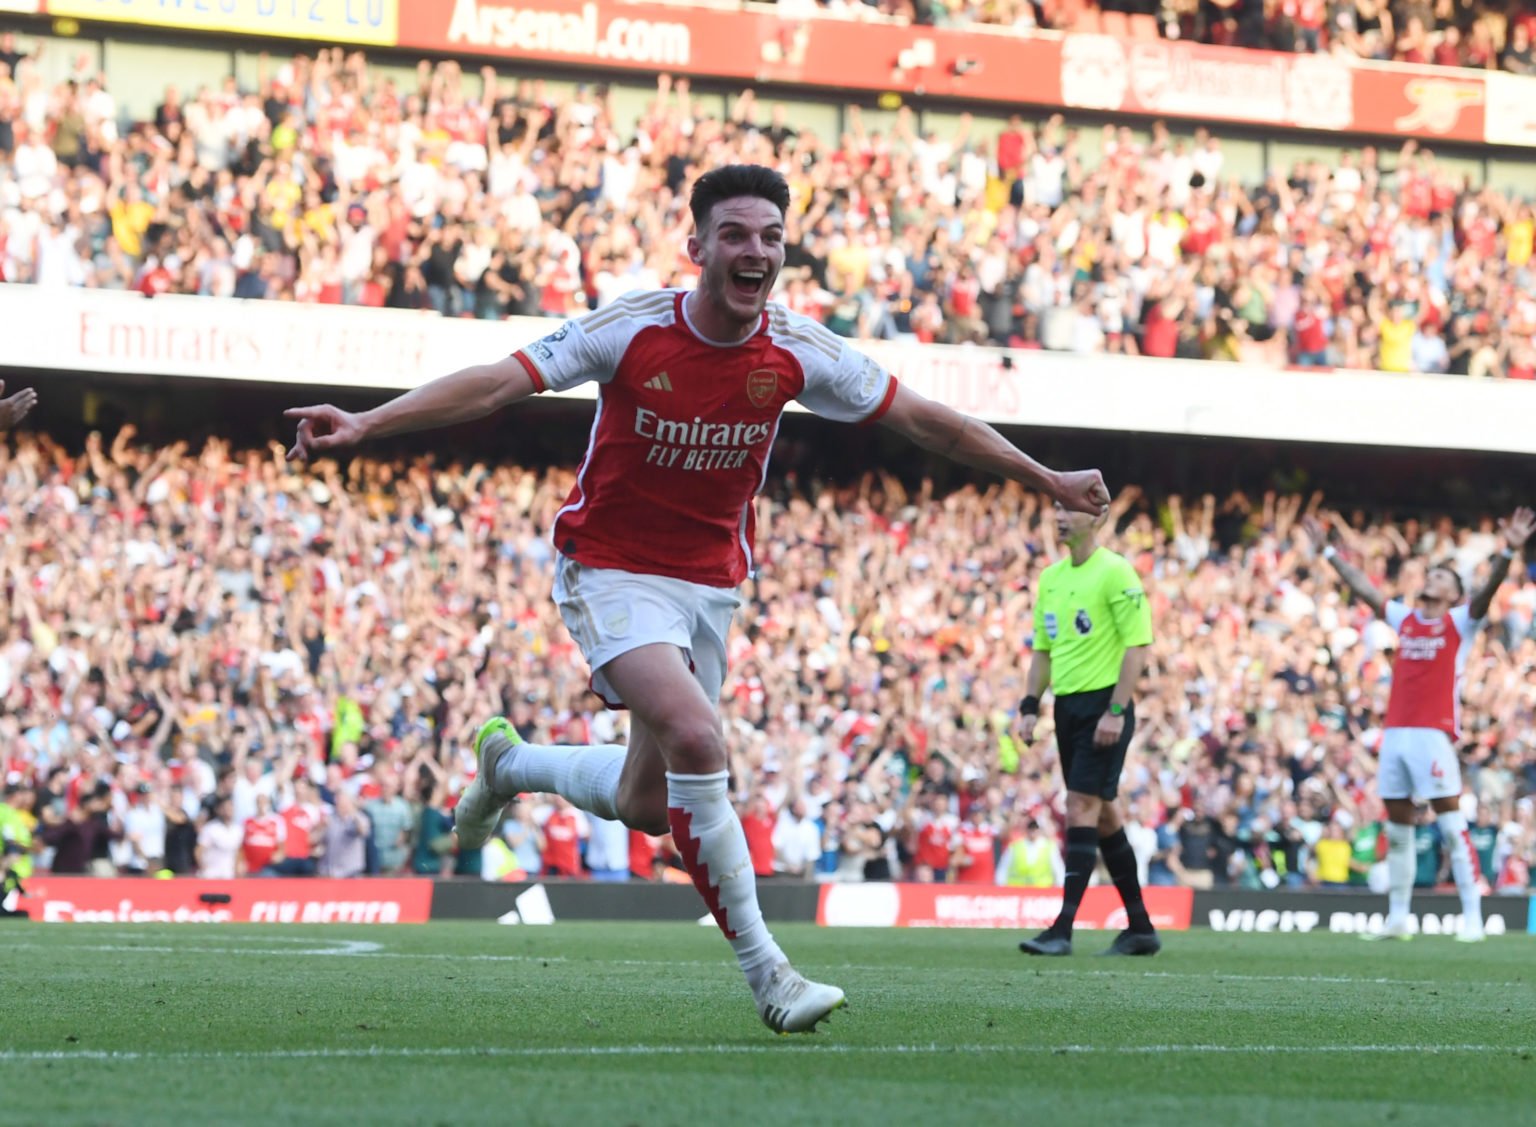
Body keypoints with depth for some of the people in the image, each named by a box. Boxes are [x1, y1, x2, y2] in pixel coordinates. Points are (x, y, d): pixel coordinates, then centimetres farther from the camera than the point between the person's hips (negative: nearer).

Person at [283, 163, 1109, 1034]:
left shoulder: (798, 352, -8)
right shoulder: (632, 328, -17)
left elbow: (922, 419, 2)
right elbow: (498, 383, -20)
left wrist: (1048, 480, 5)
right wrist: (365, 424, -31)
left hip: (710, 585, 5)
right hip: (612, 572, -5)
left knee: (645, 803, 9)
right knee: (697, 738, -27)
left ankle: (510, 763, 42)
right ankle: (765, 972, -21)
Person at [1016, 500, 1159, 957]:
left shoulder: (1116, 572, -10)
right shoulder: (1051, 578, 13)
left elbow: (1138, 644, -14)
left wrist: (1116, 711, -19)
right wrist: (1029, 707, 10)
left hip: (1103, 706, -8)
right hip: (1068, 707, 8)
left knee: (1082, 807, -14)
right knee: (1102, 813, 11)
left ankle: (1063, 929, -18)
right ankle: (1140, 928, 18)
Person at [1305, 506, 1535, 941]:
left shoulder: (1460, 621, 3)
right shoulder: (1404, 619, 18)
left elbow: (1488, 589, -13)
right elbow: (1361, 586, 24)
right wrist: (1327, 550, 27)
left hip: (1433, 734, -6)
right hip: (1394, 733, 6)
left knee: (1452, 827, -9)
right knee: (1397, 830, 9)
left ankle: (1472, 917, -10)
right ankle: (1397, 918, 15)